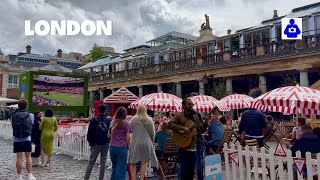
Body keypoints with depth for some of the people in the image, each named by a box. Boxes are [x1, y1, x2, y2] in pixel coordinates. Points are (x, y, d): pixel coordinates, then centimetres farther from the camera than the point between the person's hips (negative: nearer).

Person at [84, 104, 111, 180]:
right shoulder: (109, 120, -2)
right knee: (103, 162, 9)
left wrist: (90, 142, 6)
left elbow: (90, 132, -4)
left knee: (91, 162, 5)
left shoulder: (93, 120, -6)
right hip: (106, 144, 1)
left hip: (96, 143, -1)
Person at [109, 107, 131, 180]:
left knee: (114, 166, 19)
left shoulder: (112, 123, 9)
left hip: (112, 147, 5)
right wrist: (128, 146, 1)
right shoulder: (125, 123, -7)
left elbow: (109, 135, 17)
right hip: (122, 147, -5)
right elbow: (127, 137, -8)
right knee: (121, 168, 2)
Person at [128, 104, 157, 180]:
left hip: (135, 142, -1)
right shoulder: (149, 120, -1)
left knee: (133, 162, 8)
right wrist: (152, 141, 19)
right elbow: (152, 133, 3)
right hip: (146, 143, 1)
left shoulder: (133, 119, -5)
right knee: (144, 162, 9)